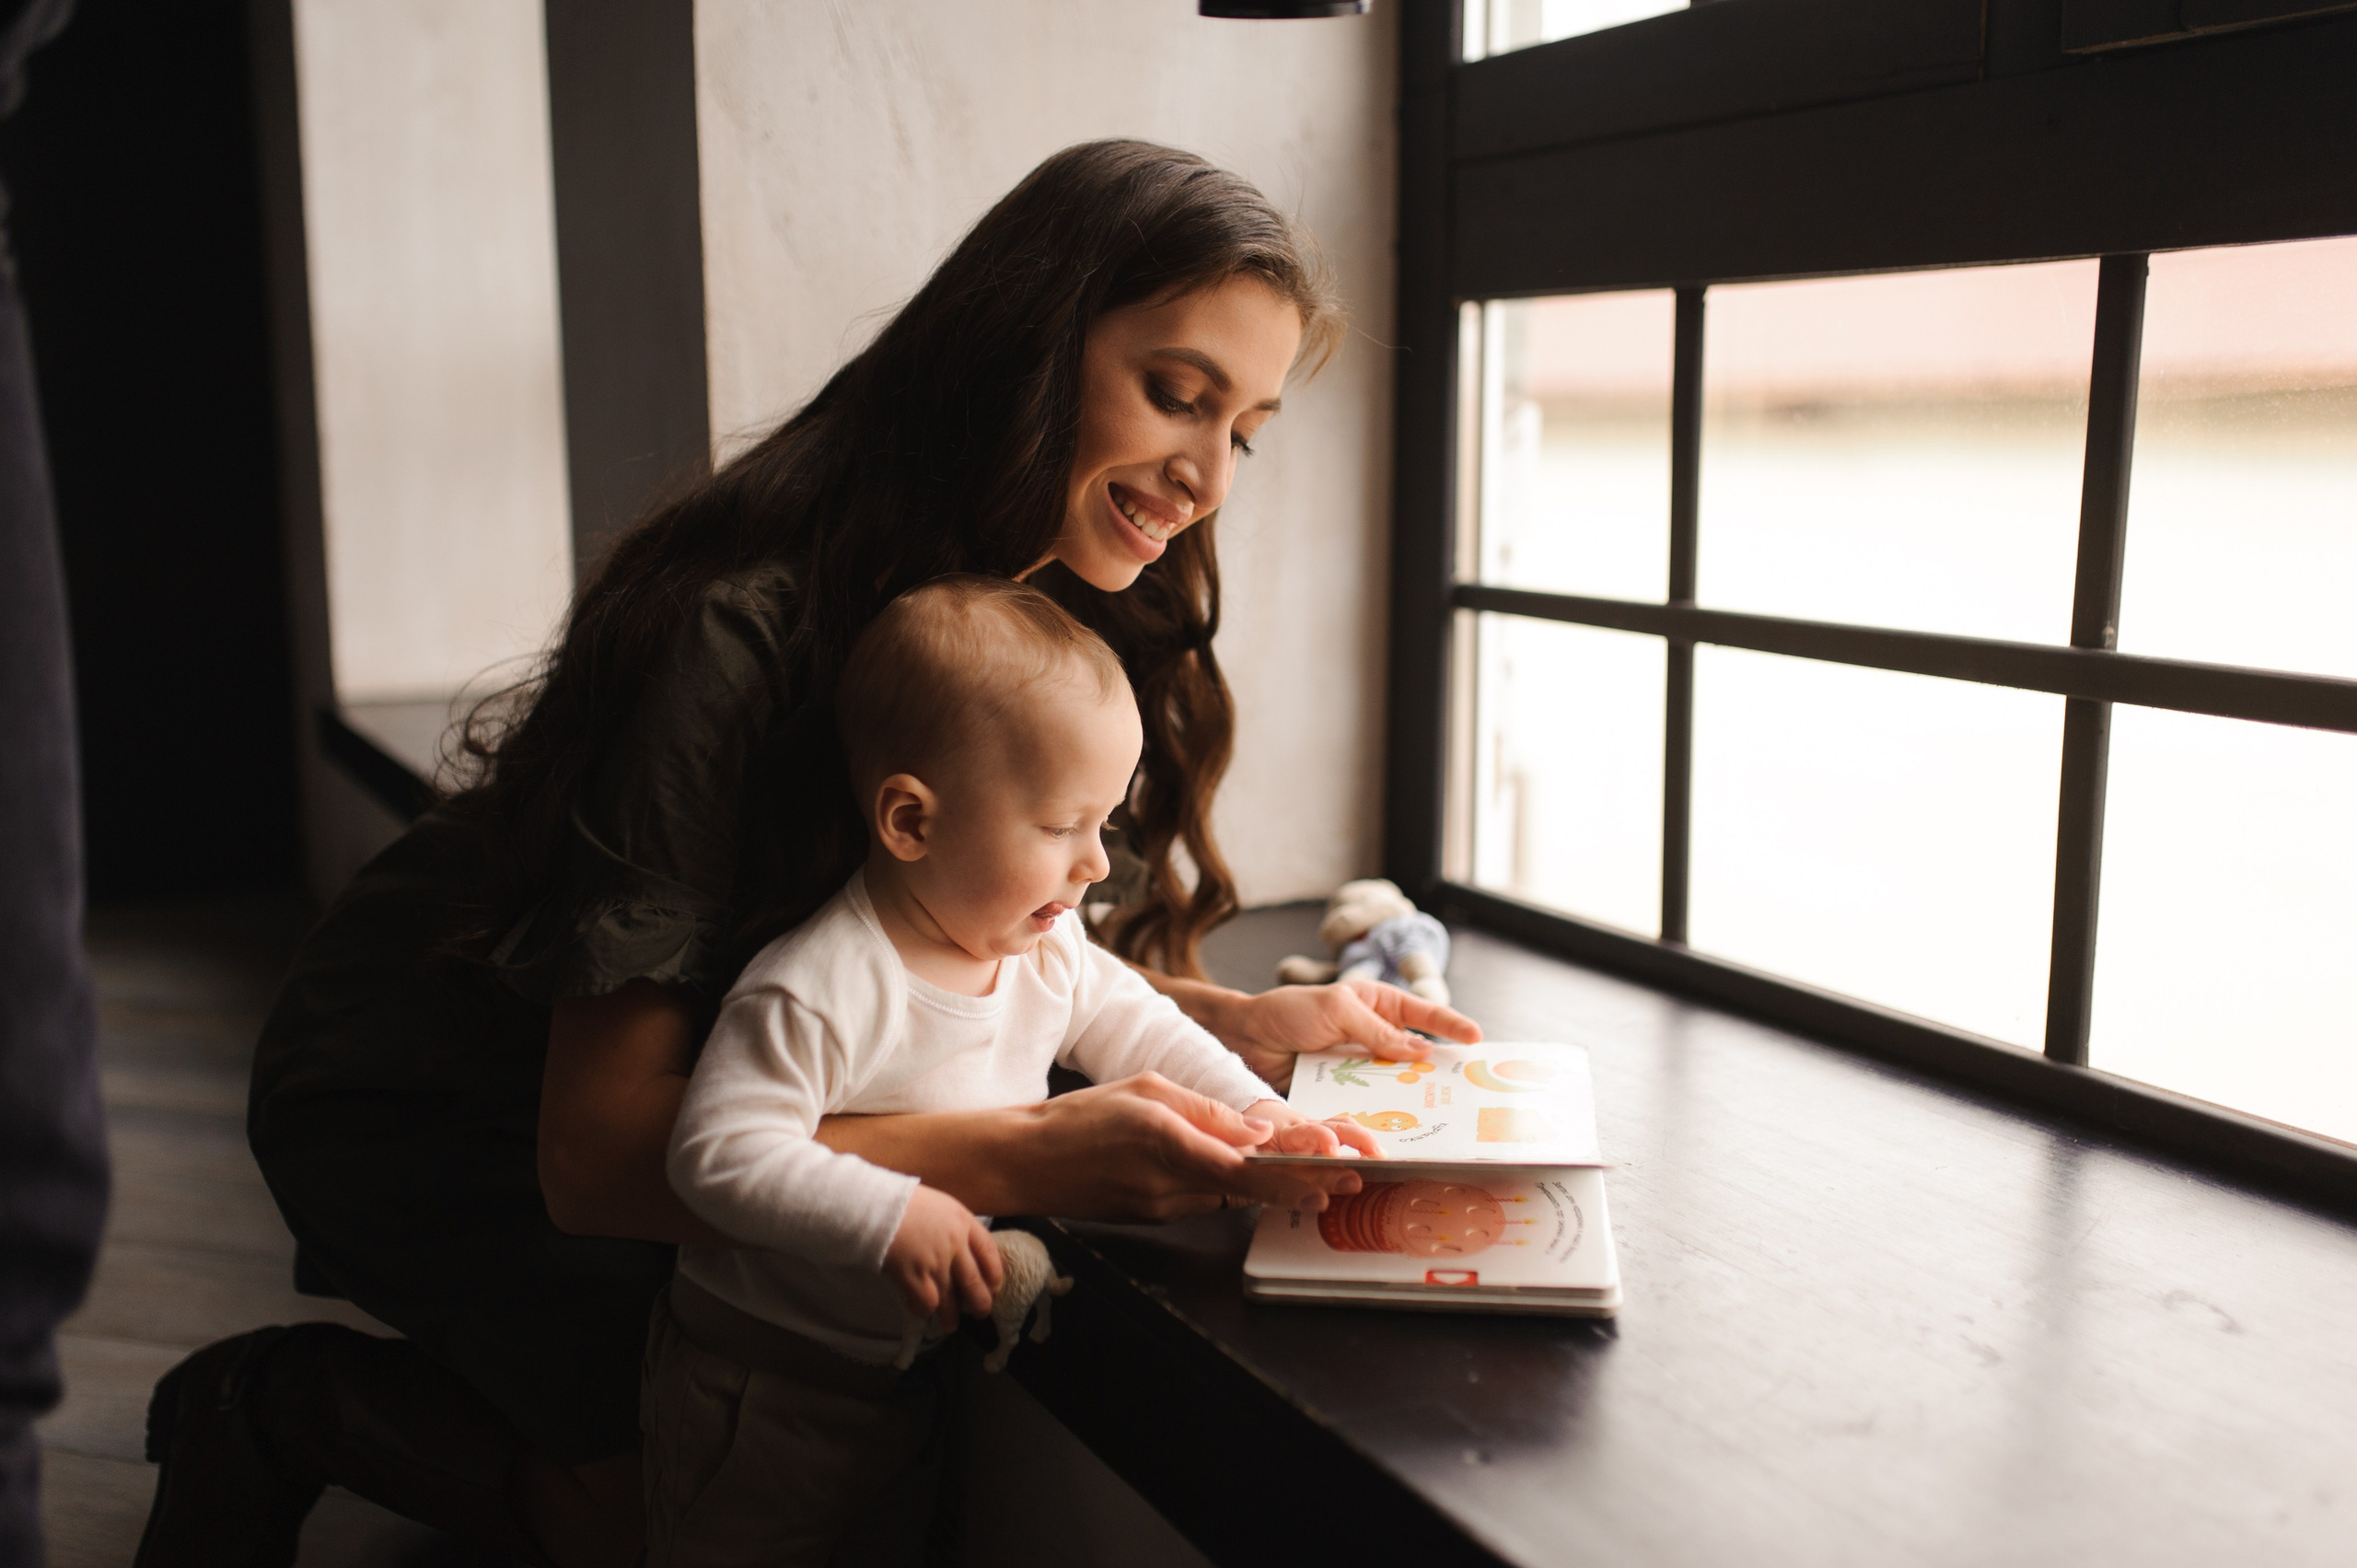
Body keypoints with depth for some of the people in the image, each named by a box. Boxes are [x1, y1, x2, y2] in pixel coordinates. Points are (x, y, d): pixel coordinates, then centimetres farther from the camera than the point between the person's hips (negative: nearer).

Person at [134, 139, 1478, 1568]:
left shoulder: (1059, 621, -8)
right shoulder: (740, 634, -33)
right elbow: (598, 1153, -33)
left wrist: (1245, 1024, -18)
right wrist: (1032, 1157, -42)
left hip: (689, 1091, 7)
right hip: (429, 1112, -7)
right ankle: (287, 1410, 6)